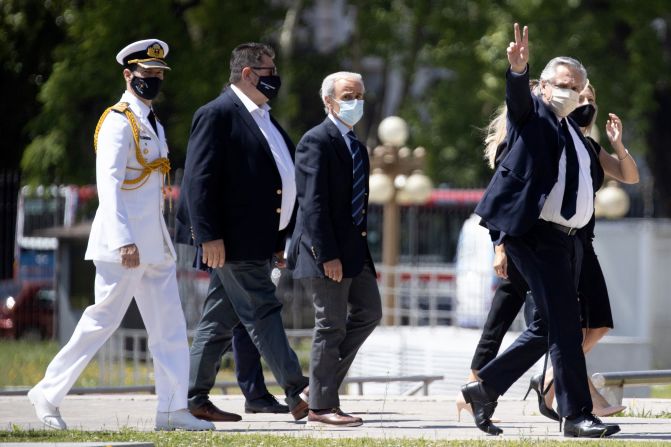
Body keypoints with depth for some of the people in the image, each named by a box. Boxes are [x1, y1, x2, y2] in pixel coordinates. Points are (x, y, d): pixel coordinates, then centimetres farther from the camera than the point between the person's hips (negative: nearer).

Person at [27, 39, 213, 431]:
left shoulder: (152, 124, 18)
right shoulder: (119, 122, -10)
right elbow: (108, 183, -19)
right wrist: (123, 240, -26)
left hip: (155, 244, 9)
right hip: (124, 242, -9)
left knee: (170, 327, 2)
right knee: (102, 321, -5)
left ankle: (173, 410, 0)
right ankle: (48, 394, 7)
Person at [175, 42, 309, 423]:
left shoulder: (263, 118, 20)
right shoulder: (218, 115, -9)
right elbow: (200, 178, -15)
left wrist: (279, 240, 21)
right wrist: (209, 235, -21)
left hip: (259, 240, 9)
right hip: (235, 240, -9)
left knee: (222, 317, 11)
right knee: (262, 312, -8)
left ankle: (197, 398, 15)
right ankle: (297, 394, -10)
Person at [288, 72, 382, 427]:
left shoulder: (356, 146, 16)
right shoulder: (316, 142, -12)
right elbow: (313, 203, -18)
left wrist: (360, 248, 13)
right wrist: (327, 255, -23)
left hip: (354, 249, 9)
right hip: (326, 251, -9)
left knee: (368, 312, 10)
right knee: (331, 326, -4)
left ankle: (327, 376, 21)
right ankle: (320, 407, 3)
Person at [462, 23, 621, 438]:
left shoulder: (575, 132, 23)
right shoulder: (532, 112, 1)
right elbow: (518, 95, -22)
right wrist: (519, 69, -41)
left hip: (568, 240, 9)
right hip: (538, 234, -9)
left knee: (548, 327, 12)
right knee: (565, 325, -11)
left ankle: (485, 387, 23)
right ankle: (577, 415, -9)